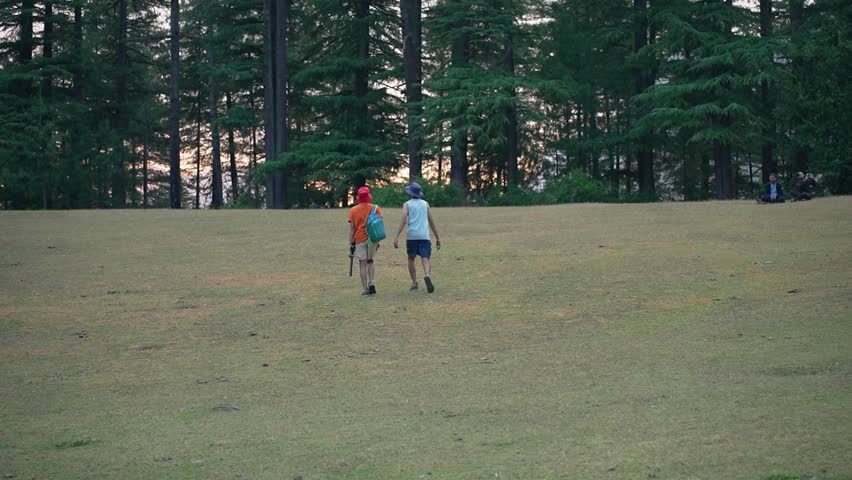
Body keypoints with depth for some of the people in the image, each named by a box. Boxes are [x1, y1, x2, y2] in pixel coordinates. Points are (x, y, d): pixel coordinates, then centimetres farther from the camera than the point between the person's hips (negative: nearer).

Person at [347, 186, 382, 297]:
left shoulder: (353, 210, -3)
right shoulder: (376, 209, 0)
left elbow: (351, 228, -4)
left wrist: (350, 243, 1)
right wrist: (378, 240, 9)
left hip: (359, 239, -2)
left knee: (362, 264, 2)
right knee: (371, 261, 19)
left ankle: (365, 290, 1)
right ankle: (372, 283, 1)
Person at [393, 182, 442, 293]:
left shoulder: (407, 204, 5)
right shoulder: (425, 204, 13)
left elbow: (403, 221, -8)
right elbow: (431, 222, 13)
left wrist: (396, 237, -12)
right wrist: (437, 237, 19)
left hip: (411, 236, -1)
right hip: (424, 236, 1)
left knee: (411, 259, 13)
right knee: (426, 258, -4)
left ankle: (414, 284, 12)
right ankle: (427, 275, -33)